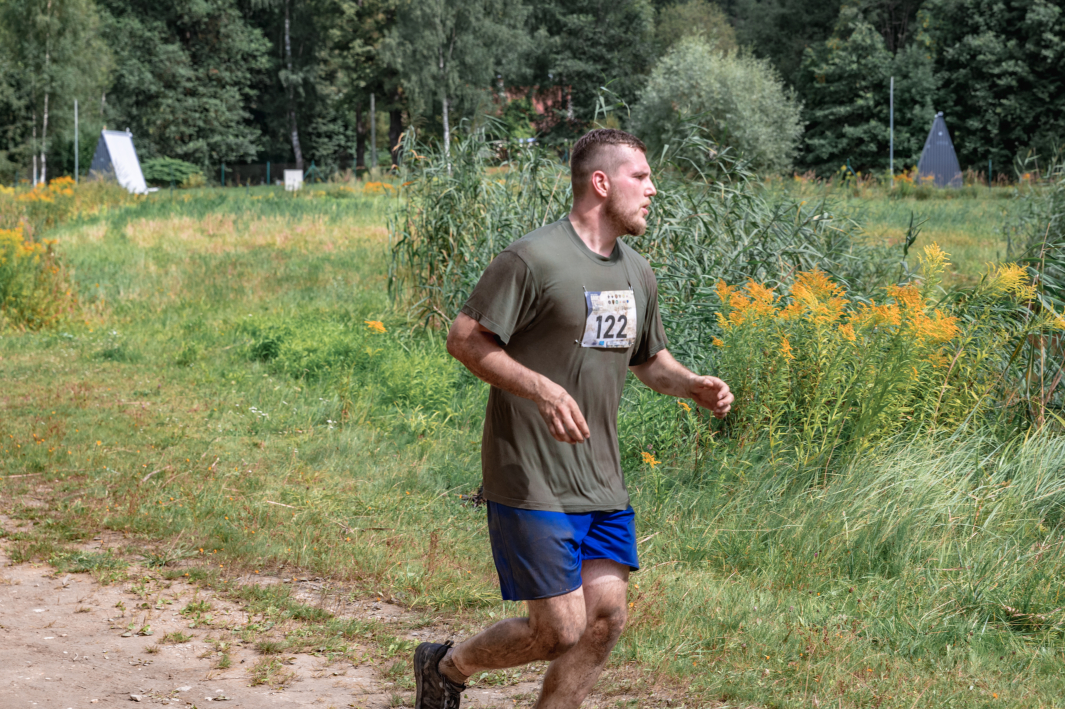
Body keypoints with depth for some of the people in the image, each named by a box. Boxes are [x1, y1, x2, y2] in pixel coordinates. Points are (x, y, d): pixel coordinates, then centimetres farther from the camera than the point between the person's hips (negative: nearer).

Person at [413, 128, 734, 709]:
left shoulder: (637, 273, 12)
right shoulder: (532, 258, -13)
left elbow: (649, 358, 26)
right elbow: (464, 340, -14)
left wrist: (692, 386, 5)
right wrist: (542, 389, -26)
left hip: (603, 486, 8)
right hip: (532, 485, -7)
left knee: (605, 619, 2)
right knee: (560, 630, -5)